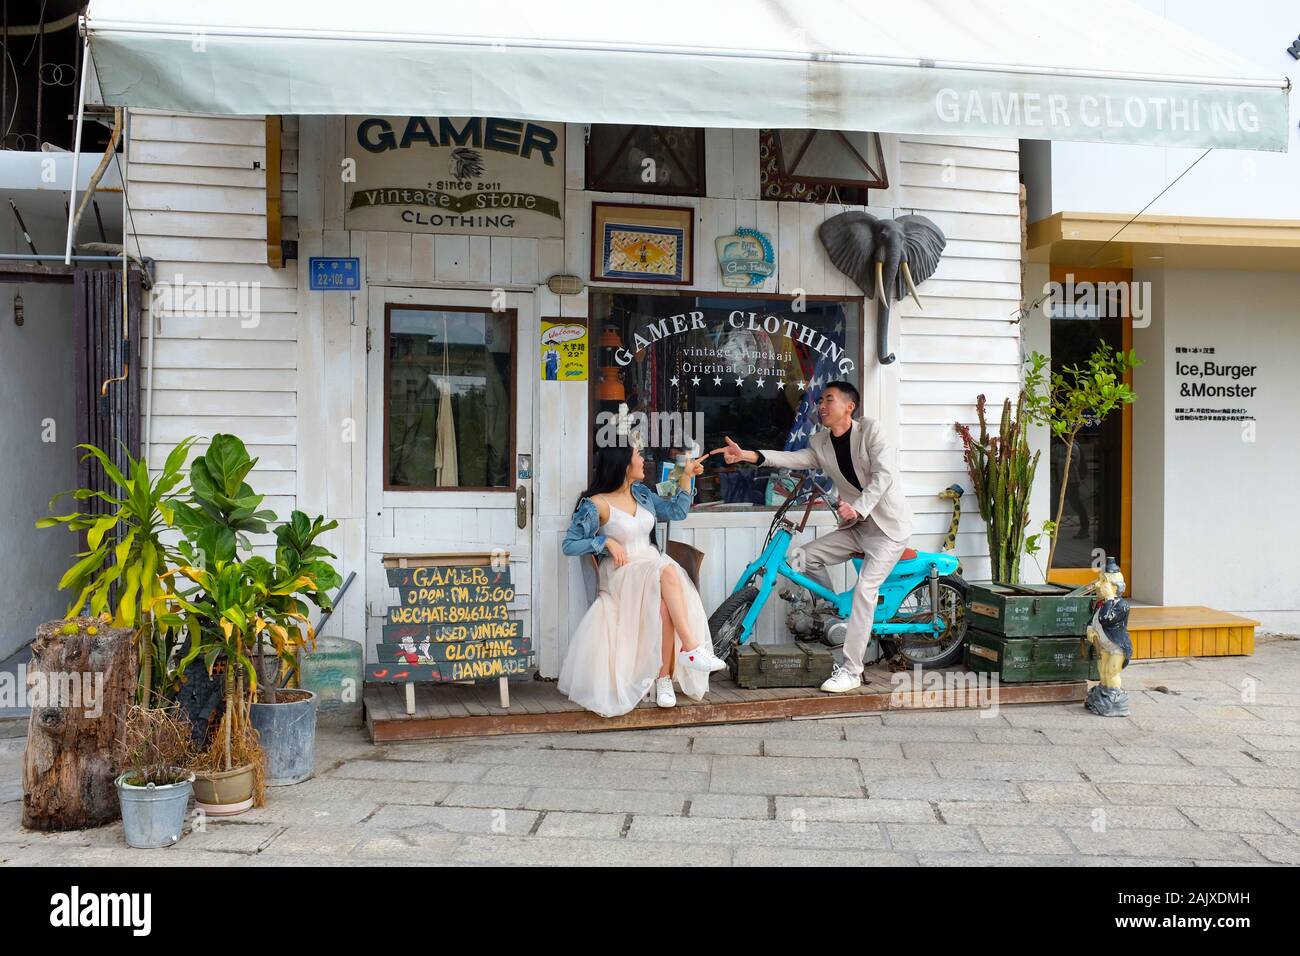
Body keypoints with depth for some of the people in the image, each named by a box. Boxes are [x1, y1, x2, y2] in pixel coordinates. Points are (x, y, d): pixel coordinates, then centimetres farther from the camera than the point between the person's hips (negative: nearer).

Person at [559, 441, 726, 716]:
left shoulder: (641, 492, 14)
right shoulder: (595, 505, -6)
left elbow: (676, 512, 22)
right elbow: (570, 545, -3)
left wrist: (686, 476, 16)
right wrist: (607, 541, -13)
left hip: (652, 564, 5)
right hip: (621, 572, -5)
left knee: (665, 604, -30)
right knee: (667, 571, -35)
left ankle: (664, 678, -28)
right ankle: (692, 649, -36)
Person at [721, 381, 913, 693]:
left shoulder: (870, 429, -13)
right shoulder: (820, 443, 4)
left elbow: (883, 474, -21)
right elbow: (793, 459, -12)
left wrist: (858, 507, -34)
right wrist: (747, 455, -26)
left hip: (889, 525, -7)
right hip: (857, 526, 7)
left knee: (864, 590, -18)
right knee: (803, 558, -3)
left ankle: (851, 670, -14)